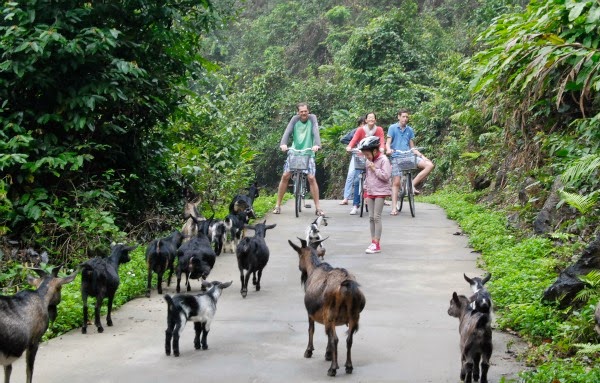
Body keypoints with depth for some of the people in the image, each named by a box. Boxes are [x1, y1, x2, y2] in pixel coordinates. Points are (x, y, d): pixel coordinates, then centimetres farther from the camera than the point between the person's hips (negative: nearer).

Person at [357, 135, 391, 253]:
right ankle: (373, 242, 8)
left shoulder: (383, 160, -11)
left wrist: (375, 169, -16)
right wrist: (366, 193, 17)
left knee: (377, 217, -9)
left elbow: (386, 176, -19)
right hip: (370, 192, 7)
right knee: (371, 218, 5)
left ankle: (376, 244, -8)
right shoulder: (368, 161, 11)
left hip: (380, 192, -7)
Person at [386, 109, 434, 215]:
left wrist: (422, 156, 4)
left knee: (429, 165, -14)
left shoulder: (410, 130, 13)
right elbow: (388, 143, -3)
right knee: (396, 182, -8)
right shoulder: (392, 128, 3)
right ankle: (394, 208, -5)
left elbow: (412, 147, 17)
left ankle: (412, 184, -12)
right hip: (396, 157, -4)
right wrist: (388, 149, -26)